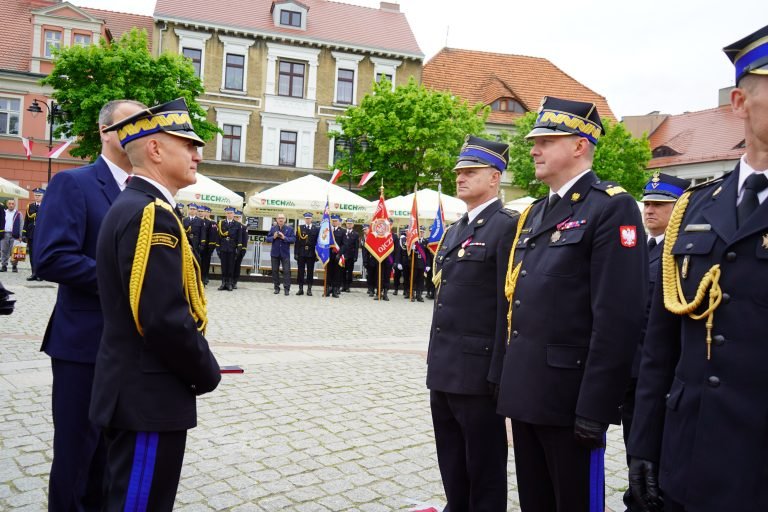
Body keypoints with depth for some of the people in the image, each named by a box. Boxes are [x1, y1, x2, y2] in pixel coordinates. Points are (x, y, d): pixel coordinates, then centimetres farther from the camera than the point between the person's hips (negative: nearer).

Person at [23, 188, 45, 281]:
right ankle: (34, 273, 11)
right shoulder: (30, 206, 11)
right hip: (32, 235, 3)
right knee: (32, 254, 5)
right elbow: (26, 221, 10)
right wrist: (24, 234, 4)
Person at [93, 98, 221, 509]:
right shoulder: (151, 213, -20)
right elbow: (165, 320, -27)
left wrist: (197, 369, 12)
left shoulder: (133, 207, 12)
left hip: (136, 391, 10)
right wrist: (207, 373, -11)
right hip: (149, 397, -10)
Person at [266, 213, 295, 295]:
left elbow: (293, 239, -6)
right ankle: (276, 287, 15)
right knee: (275, 270, 6)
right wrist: (273, 237, -12)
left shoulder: (289, 229, 0)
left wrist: (284, 238, -19)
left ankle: (286, 288, -2)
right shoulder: (273, 228, 7)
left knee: (286, 271, -5)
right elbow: (268, 239, 7)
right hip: (275, 253, 2)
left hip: (285, 253, -2)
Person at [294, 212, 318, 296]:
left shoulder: (316, 229, 4)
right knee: (301, 271, 3)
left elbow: (317, 242, 2)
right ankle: (301, 289, 10)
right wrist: (296, 253, -4)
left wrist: (317, 254, -2)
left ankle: (309, 289, 10)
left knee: (310, 272, 4)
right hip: (301, 253, 0)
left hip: (311, 254, 0)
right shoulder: (300, 228, 5)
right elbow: (297, 242, 1)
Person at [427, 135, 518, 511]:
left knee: (484, 468, 7)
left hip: (478, 371, -8)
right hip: (443, 370, 8)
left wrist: (499, 374, -19)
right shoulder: (454, 231, 16)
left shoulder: (507, 227, -11)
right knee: (451, 466, 20)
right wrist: (435, 358, 17)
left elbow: (510, 306, -17)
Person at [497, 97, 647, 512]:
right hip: (526, 392, 8)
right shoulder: (533, 214, 15)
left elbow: (618, 318, -18)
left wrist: (594, 409, -20)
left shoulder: (612, 208, -11)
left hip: (570, 396, -8)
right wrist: (510, 381, 15)